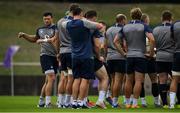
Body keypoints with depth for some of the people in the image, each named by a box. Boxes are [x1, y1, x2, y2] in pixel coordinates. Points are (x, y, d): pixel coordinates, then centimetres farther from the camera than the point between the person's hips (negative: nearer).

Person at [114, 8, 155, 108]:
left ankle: (127, 103, 16)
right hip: (141, 56, -4)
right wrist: (151, 53, -8)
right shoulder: (143, 26, -5)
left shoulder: (125, 27, 6)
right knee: (138, 81, -4)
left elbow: (116, 41, 5)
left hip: (129, 56, 4)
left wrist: (123, 53, 8)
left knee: (129, 81, 12)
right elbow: (152, 40, -19)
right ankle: (135, 103, -9)